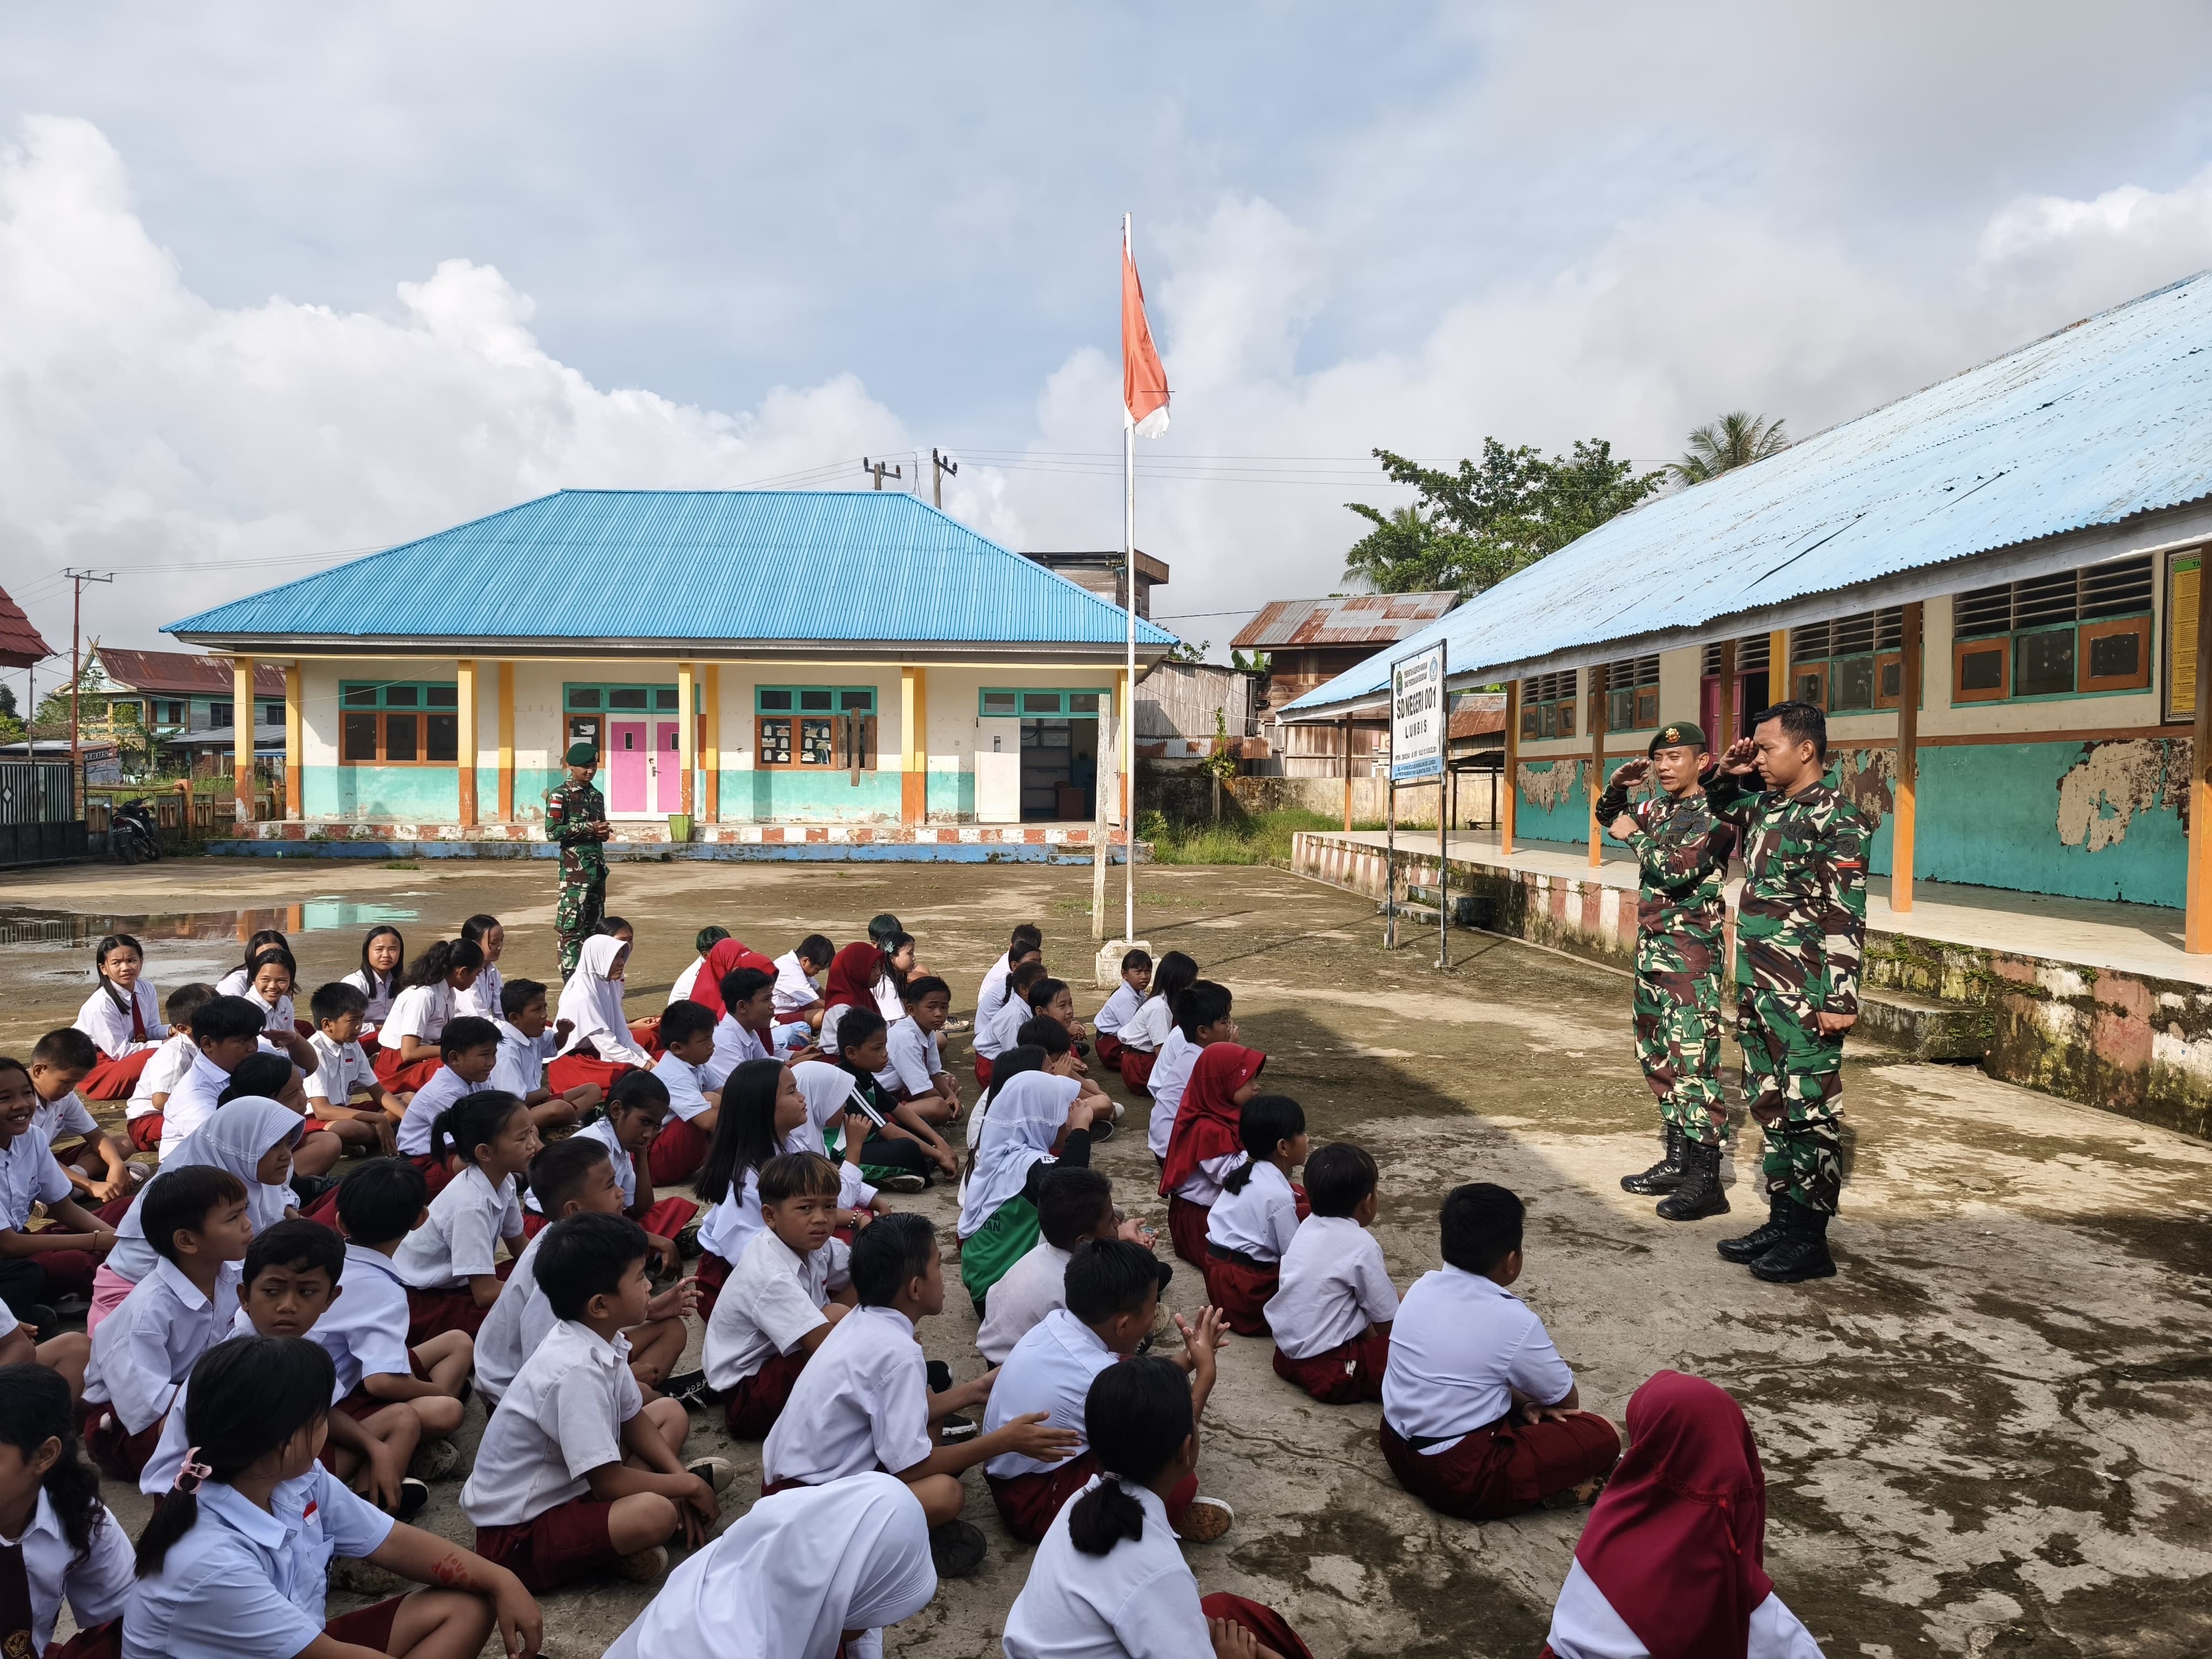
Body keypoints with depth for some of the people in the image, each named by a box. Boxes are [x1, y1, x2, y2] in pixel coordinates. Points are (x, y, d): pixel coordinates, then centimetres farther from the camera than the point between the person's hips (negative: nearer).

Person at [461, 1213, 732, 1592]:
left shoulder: (601, 1339, -3)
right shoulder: (575, 1372, -31)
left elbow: (632, 1419, 11)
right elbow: (609, 1483, -27)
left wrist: (680, 1477, -2)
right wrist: (688, 1485, -13)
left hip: (569, 1485, 10)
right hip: (518, 1535, -10)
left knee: (670, 1412, 14)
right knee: (655, 1514, -34)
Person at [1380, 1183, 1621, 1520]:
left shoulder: (1423, 1287, 0)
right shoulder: (1514, 1321, -18)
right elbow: (1566, 1400, 0)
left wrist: (1523, 1404, 6)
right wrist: (1529, 1403, 19)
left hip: (1397, 1449, 7)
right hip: (1460, 1479, -7)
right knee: (1604, 1436, -1)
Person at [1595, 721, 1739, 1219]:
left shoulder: (1713, 816, -13)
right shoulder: (1657, 807, 12)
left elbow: (1677, 869, -25)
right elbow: (1610, 819, 28)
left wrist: (1636, 836, -11)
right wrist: (1618, 786, 8)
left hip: (1692, 955, -9)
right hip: (1651, 948, 9)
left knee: (1693, 1063, -9)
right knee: (1658, 1060, 14)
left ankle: (1706, 1181, -5)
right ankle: (1678, 1161, 25)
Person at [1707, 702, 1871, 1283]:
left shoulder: (1836, 819, -12)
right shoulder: (1766, 806, 11)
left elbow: (1846, 918, -16)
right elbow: (1725, 809, 35)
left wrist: (1840, 1000, -19)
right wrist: (1728, 774, 13)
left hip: (1804, 997, -8)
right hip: (1757, 990, 9)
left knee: (1811, 1115, 0)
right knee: (1772, 1109, 15)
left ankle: (1810, 1241, 9)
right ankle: (1781, 1221, 26)